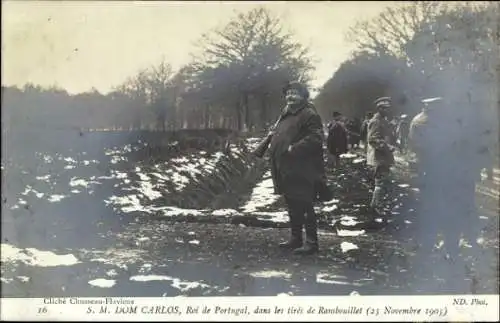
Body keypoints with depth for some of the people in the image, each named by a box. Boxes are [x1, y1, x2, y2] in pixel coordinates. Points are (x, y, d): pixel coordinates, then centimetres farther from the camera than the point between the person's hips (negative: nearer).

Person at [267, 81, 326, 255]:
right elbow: (277, 135, 32)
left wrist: (294, 148, -23)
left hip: (301, 173, -9)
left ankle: (312, 242, 4)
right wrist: (271, 144, 13)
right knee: (293, 206, 17)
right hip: (286, 171, 10)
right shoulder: (286, 114, 18)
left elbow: (315, 138, -22)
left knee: (304, 206, -4)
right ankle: (296, 238, 28)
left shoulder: (309, 114, -11)